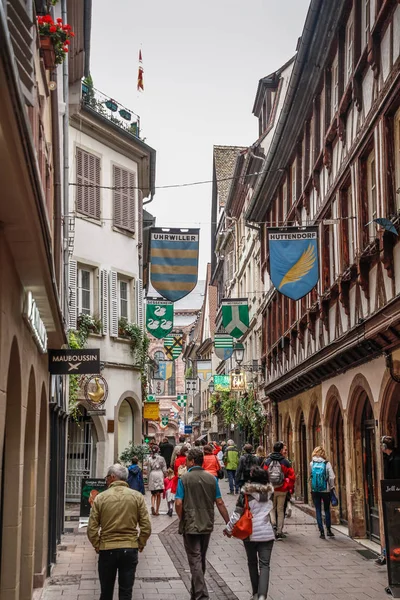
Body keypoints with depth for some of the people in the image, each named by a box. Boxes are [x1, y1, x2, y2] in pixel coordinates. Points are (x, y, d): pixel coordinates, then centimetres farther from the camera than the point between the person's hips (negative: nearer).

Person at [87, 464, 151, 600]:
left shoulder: (101, 498, -5)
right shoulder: (137, 497, -3)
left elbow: (92, 529, -5)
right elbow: (146, 527, -4)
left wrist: (97, 545, 9)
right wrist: (140, 544, 9)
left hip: (107, 549, 0)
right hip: (130, 549, 1)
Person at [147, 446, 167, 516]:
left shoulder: (150, 459, 1)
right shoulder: (161, 458, 0)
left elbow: (148, 470, 4)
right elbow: (164, 470, 1)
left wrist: (149, 478, 13)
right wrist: (163, 476, 14)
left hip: (152, 475, 1)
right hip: (159, 475, -1)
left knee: (153, 494, 12)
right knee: (158, 495, 6)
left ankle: (153, 506, -13)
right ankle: (157, 511, 5)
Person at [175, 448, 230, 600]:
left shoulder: (184, 478, -10)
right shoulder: (212, 478, 2)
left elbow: (178, 503, -14)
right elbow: (219, 503, 0)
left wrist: (181, 519, 4)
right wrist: (228, 523, 7)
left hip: (190, 525, -4)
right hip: (207, 525, 5)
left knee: (195, 561, -2)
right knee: (201, 560, 18)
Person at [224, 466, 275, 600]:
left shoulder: (246, 492, -6)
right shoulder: (269, 491, 4)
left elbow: (237, 513, -6)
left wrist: (229, 528, 3)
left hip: (250, 533, -1)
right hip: (266, 533, 1)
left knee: (252, 563, 16)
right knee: (264, 565, -1)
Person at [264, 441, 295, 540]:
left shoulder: (267, 461, -3)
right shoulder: (285, 462, -6)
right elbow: (292, 476, -6)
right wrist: (290, 487, 8)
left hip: (270, 490, 1)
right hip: (282, 490, -1)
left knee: (272, 508, 18)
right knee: (280, 510, 8)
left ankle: (273, 523, -7)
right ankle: (279, 532, 8)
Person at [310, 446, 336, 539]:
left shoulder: (311, 464, -2)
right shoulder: (327, 463, -7)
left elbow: (310, 475, 3)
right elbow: (332, 477, -8)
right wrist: (332, 487, 2)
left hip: (315, 490, 1)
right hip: (326, 490, -1)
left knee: (318, 510, 6)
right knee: (327, 510, 15)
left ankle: (321, 531, 3)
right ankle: (328, 530, 17)